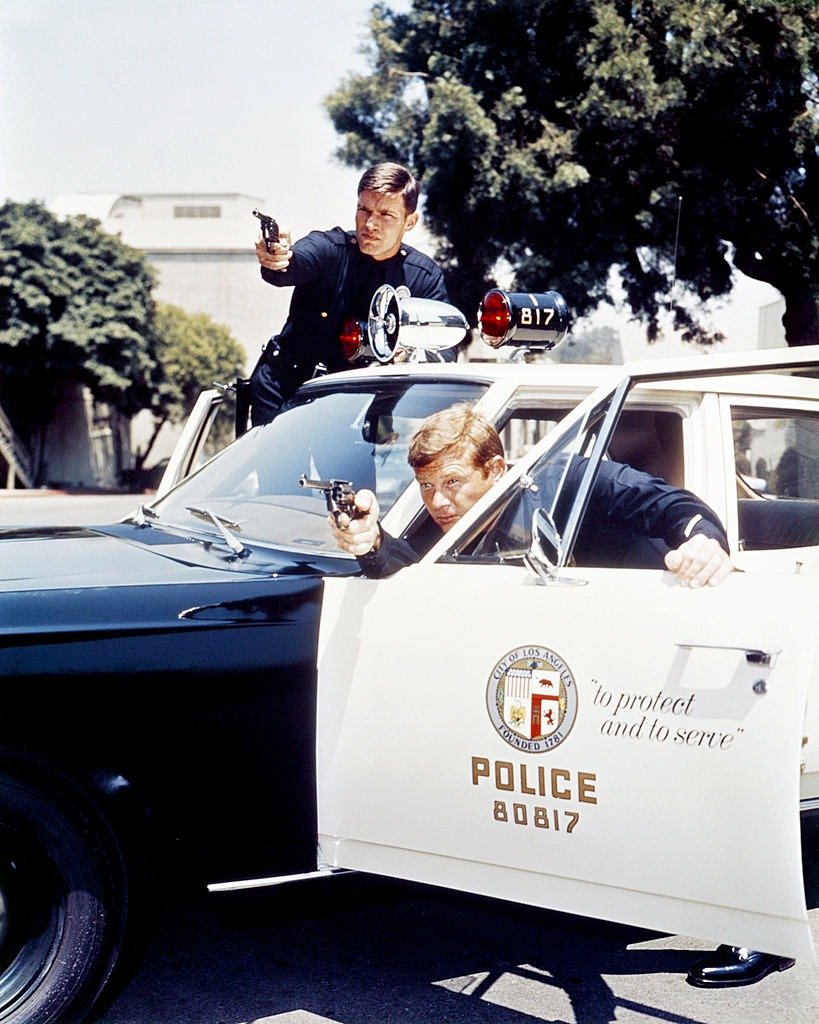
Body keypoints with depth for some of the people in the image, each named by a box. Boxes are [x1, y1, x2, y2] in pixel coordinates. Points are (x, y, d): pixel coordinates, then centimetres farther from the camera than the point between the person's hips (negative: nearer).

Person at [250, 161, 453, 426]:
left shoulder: (426, 277, -2)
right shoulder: (329, 247, -10)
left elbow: (446, 348, -6)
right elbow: (292, 266, -32)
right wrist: (276, 258, -56)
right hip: (286, 385, -2)